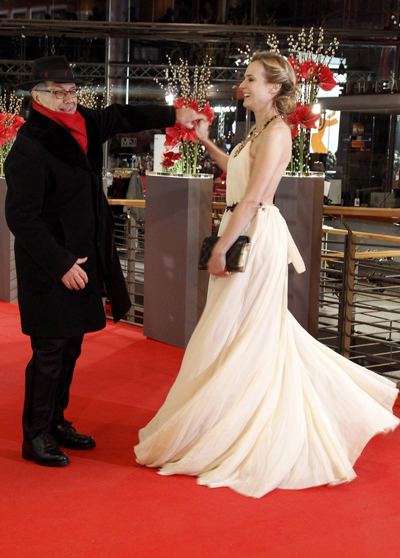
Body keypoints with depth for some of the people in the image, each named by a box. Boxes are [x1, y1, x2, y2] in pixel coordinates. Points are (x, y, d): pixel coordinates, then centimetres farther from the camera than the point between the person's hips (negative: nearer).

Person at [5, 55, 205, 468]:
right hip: (49, 269, -8)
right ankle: (36, 437, 11)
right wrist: (61, 264, -20)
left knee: (70, 347, 15)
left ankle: (56, 423, 28)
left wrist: (172, 115, 21)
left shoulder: (83, 126, 7)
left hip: (81, 260, 8)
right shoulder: (30, 147, -17)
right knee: (50, 351, -3)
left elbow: (121, 117, 26)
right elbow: (21, 217, -20)